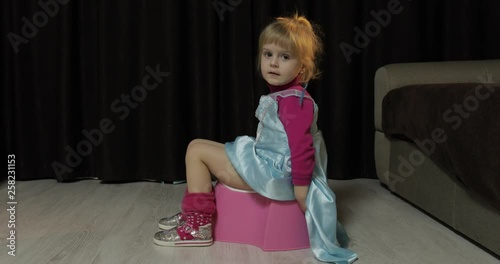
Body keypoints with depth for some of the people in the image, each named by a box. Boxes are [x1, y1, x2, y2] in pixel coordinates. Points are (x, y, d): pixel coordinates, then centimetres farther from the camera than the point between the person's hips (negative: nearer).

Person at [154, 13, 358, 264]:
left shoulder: (294, 101, -23)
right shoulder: (283, 95, 9)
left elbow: (302, 147, -27)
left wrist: (300, 192, -24)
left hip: (271, 172, -10)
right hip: (265, 162, 10)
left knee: (196, 149, -5)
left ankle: (198, 225, 2)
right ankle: (196, 211, 28)